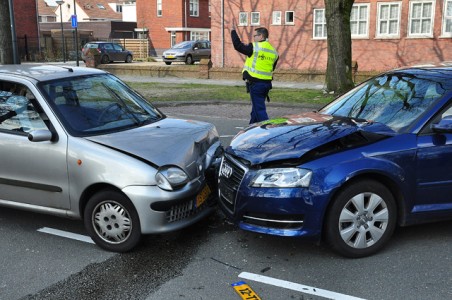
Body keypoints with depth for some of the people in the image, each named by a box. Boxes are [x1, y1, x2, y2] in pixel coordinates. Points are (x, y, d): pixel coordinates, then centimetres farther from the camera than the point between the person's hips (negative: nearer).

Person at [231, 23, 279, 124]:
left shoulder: (255, 47, -12)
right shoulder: (273, 51, 10)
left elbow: (238, 45, -7)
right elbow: (272, 69, 15)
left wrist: (233, 31, 5)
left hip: (255, 84, -8)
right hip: (267, 83, 8)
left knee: (259, 109, -4)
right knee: (256, 108, 20)